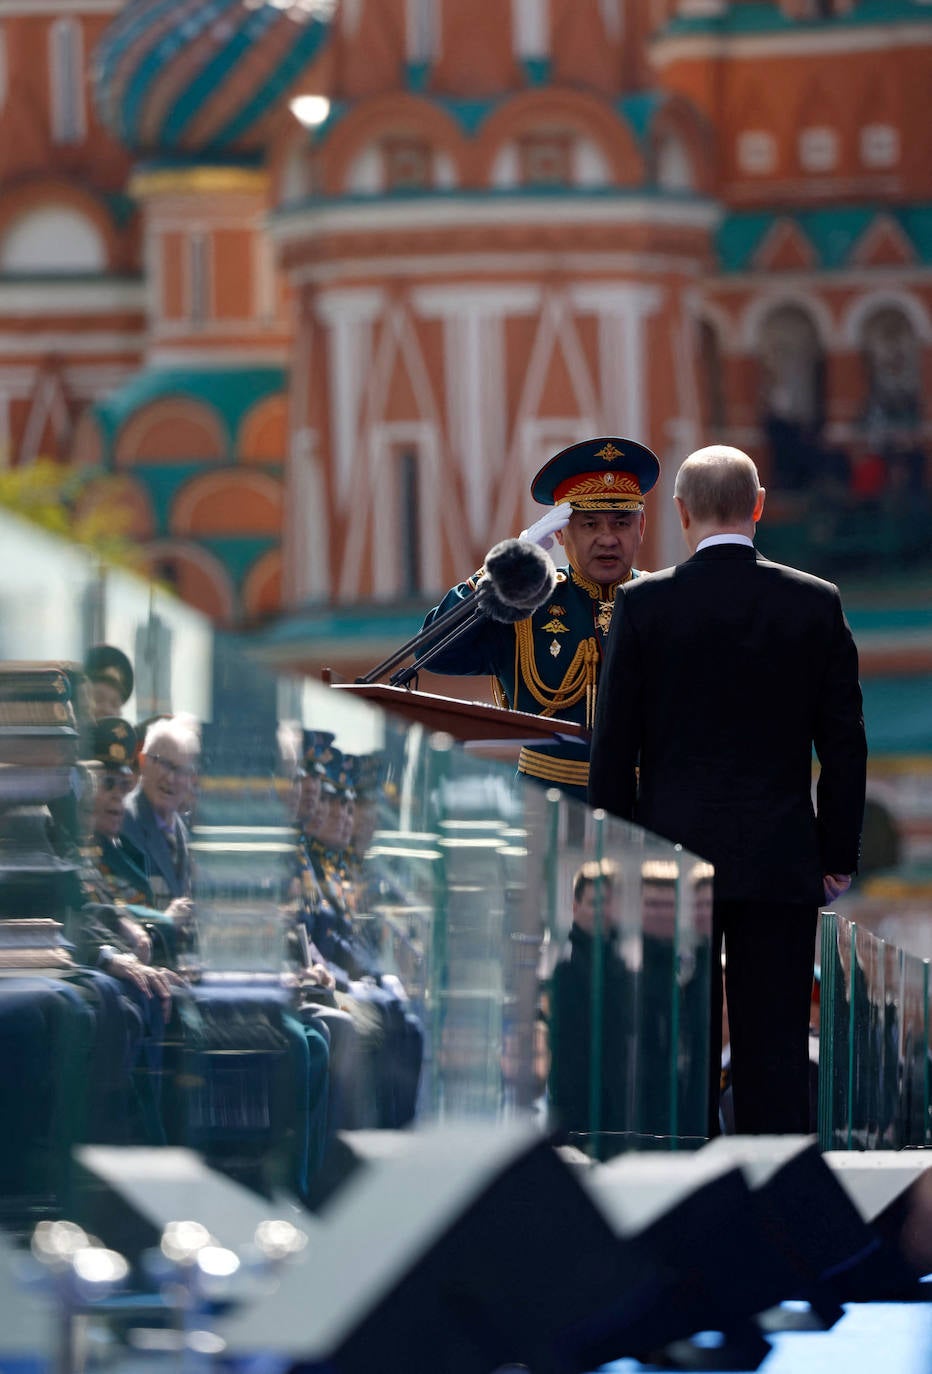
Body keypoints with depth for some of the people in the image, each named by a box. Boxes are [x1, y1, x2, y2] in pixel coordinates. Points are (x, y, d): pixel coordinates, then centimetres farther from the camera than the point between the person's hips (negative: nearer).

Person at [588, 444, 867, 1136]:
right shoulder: (816, 604, -1)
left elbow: (614, 747, -2)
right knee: (776, 1047, 2)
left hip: (673, 853, -1)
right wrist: (839, 856, 9)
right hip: (782, 863, 1)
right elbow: (845, 743, 2)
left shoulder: (643, 605, -5)